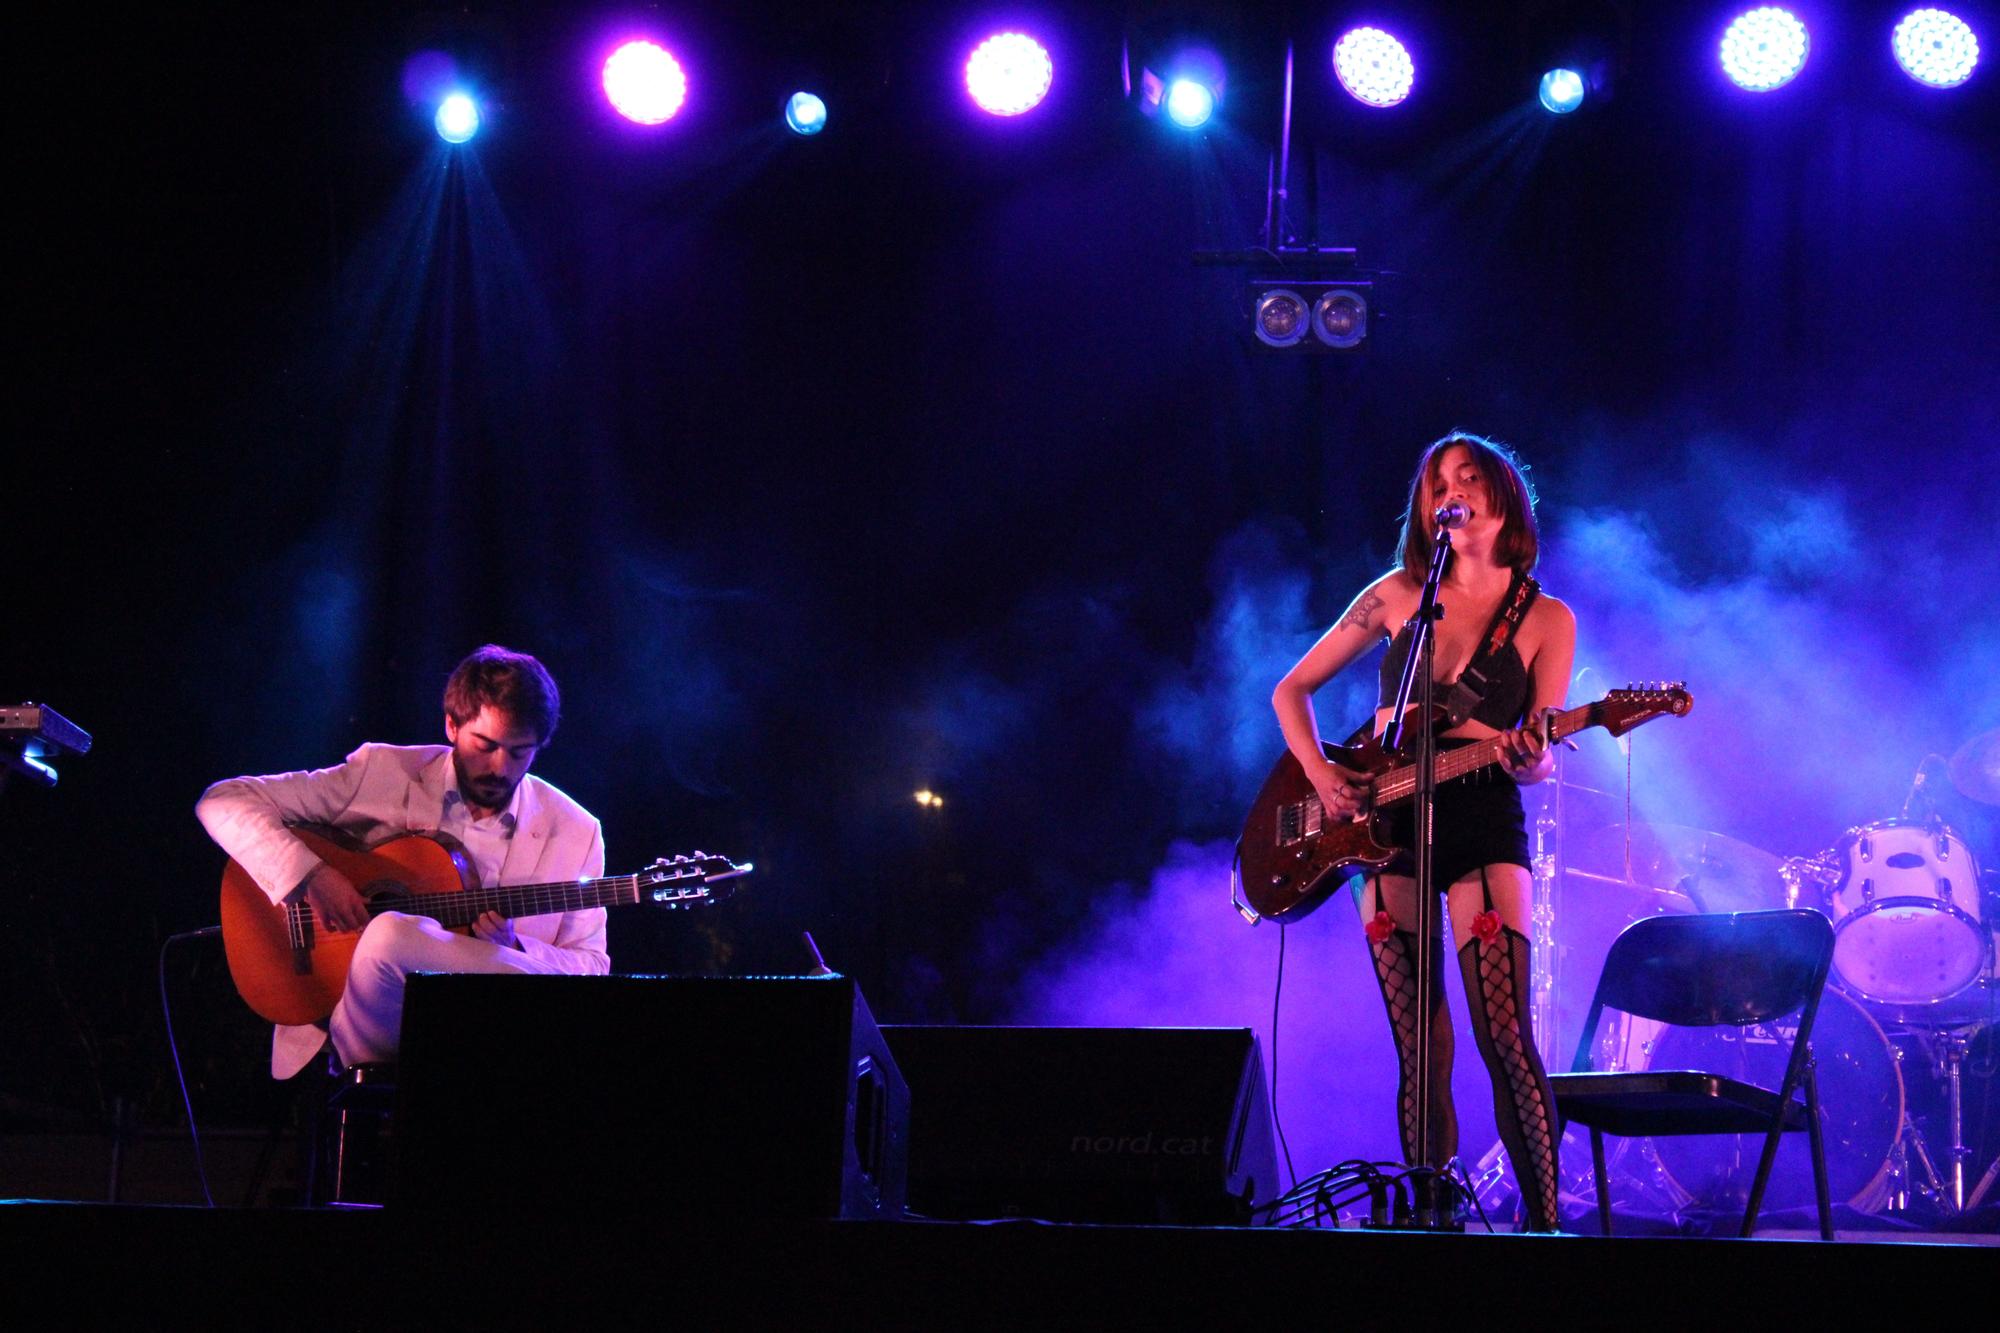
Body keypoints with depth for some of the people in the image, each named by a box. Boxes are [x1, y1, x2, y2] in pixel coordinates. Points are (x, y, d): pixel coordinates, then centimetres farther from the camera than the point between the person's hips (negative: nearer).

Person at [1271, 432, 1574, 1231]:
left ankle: (1543, 1220, -9)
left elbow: (1541, 759, -1)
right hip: (1387, 826, 2)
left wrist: (1527, 758, -25)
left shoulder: (1547, 619, 4)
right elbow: (1292, 691, 13)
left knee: (1506, 1041, -14)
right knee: (1421, 1055, 1)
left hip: (1484, 824, -2)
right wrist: (1321, 776, -2)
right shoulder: (1398, 593, 8)